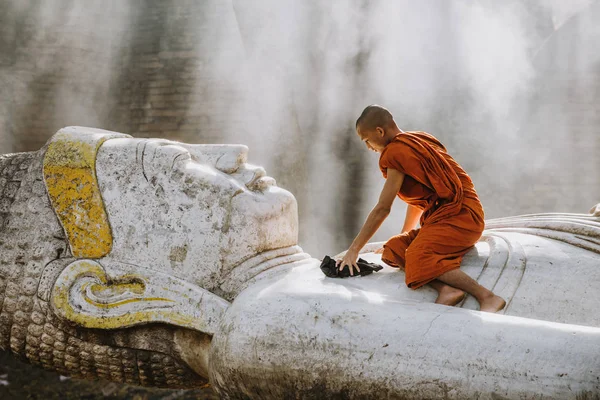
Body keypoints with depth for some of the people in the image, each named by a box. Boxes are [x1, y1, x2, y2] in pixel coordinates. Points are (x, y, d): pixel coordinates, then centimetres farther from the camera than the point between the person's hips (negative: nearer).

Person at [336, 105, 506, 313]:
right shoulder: (418, 141, 18)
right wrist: (404, 237, 27)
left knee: (419, 259, -30)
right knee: (392, 251, -2)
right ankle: (446, 288, -23)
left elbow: (382, 209, -12)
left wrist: (353, 250, -9)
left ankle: (488, 297, -26)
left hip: (459, 215, -10)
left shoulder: (397, 152, -10)